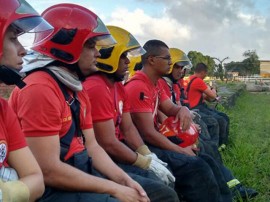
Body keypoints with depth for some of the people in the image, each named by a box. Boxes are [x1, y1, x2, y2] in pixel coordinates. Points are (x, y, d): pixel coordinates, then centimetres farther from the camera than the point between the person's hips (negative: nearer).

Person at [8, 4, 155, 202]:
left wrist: (125, 179, -4)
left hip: (83, 171, 9)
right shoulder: (40, 88, -21)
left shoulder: (76, 88, 10)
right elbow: (49, 171, -24)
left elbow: (91, 146, 10)